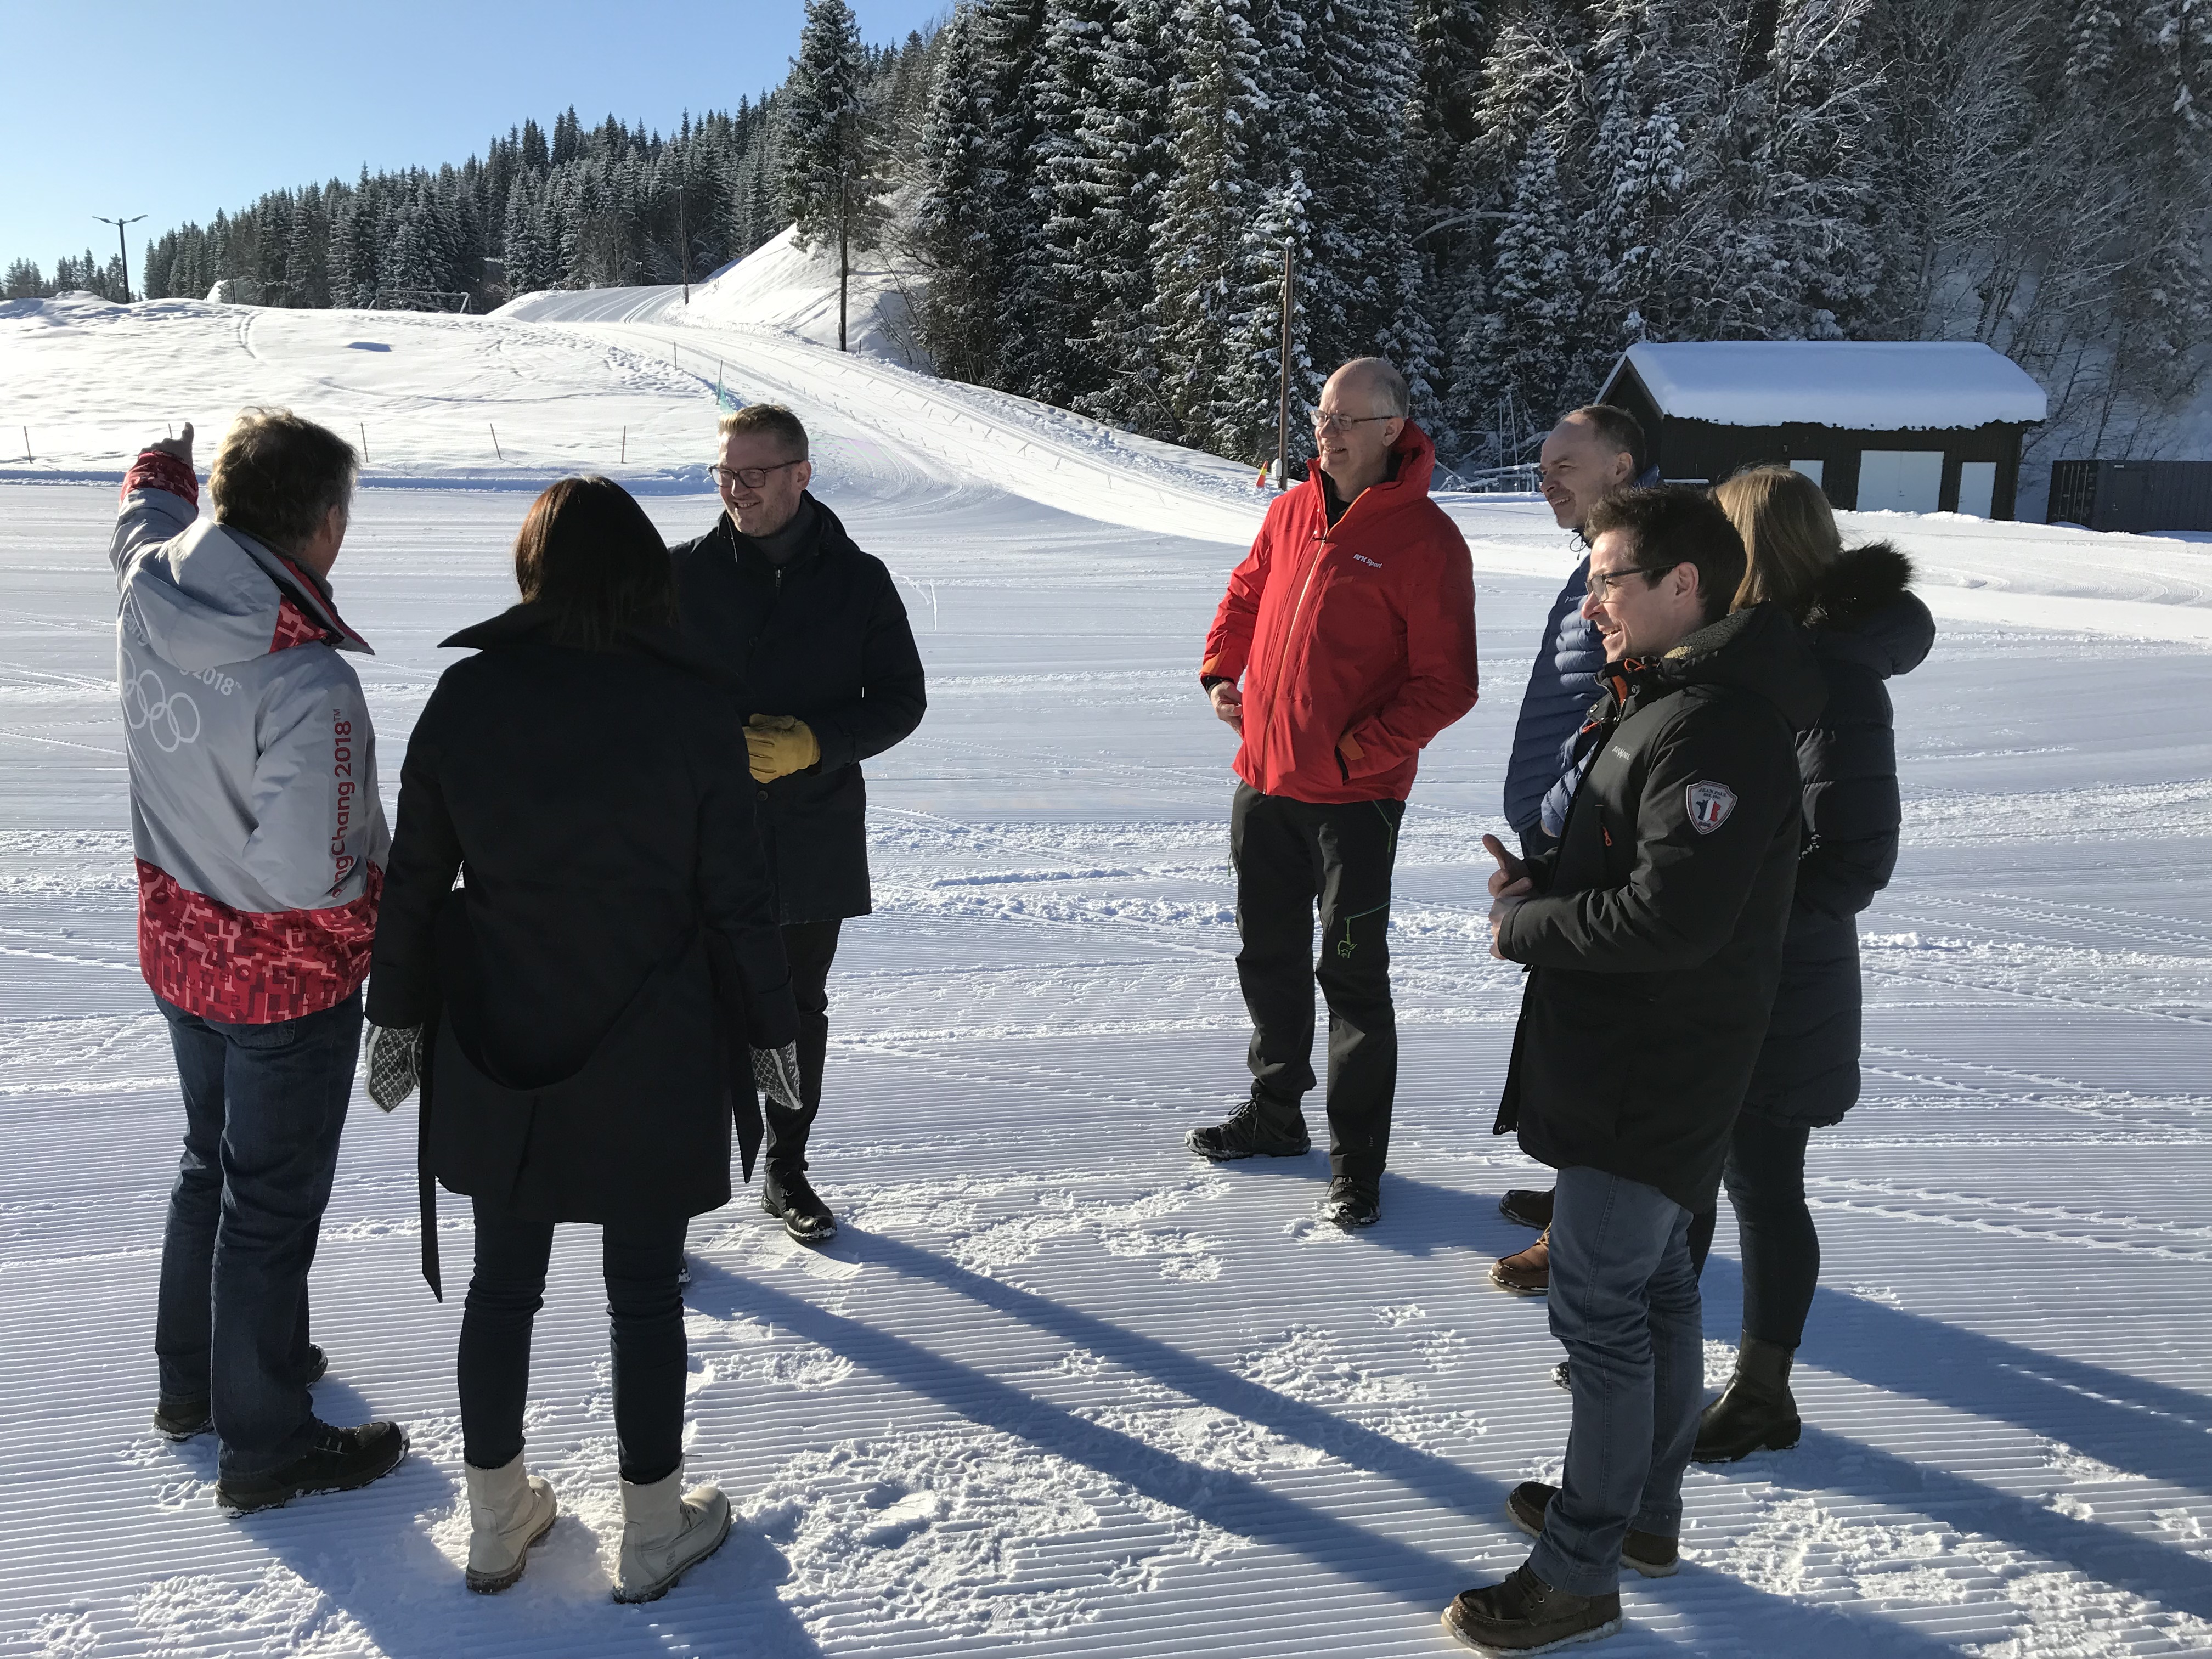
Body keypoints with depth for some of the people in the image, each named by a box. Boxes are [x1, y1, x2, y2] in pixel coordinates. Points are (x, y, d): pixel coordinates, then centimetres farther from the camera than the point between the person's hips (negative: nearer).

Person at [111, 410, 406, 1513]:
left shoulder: (145, 593, -10)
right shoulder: (307, 682, -32)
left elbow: (148, 520, 15)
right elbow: (308, 875, -31)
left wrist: (163, 464, 37)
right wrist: (391, 919, -10)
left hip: (179, 951, 8)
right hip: (288, 978, -7)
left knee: (212, 1163, 26)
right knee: (273, 1203, 8)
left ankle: (193, 1379, 45)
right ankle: (265, 1446, 26)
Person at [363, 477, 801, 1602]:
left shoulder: (466, 694, -6)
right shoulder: (691, 707, -14)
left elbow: (415, 874, 1)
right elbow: (734, 895, -10)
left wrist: (397, 1012, 14)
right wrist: (770, 1024, 4)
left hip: (497, 1045, 3)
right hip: (652, 1054, -3)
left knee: (502, 1280, 18)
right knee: (644, 1291, 11)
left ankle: (496, 1520, 35)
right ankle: (652, 1531, 28)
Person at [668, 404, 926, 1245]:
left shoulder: (859, 579, -1)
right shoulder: (683, 573, -2)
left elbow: (902, 698, 1)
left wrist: (813, 743, -15)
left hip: (816, 836, 1)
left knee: (801, 1009, 14)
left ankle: (786, 1171, 32)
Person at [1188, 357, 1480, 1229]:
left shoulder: (1425, 539, -12)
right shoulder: (1291, 512, 7)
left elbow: (1445, 684, -12)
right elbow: (1246, 595, 24)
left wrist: (1361, 748, -18)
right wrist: (1220, 671, 10)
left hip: (1355, 796, -6)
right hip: (1264, 780, 7)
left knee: (1352, 977, 0)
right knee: (1268, 957, 17)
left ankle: (1357, 1159, 12)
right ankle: (1275, 1113, 35)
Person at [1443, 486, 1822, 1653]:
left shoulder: (1716, 727, -24)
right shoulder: (1651, 698, 10)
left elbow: (1672, 916, -30)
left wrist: (1527, 929, -16)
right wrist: (1541, 878, 0)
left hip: (1651, 1076, -10)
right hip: (1631, 1061, 10)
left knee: (1600, 1310, 0)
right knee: (1654, 1284, 20)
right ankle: (1645, 1510, 37)